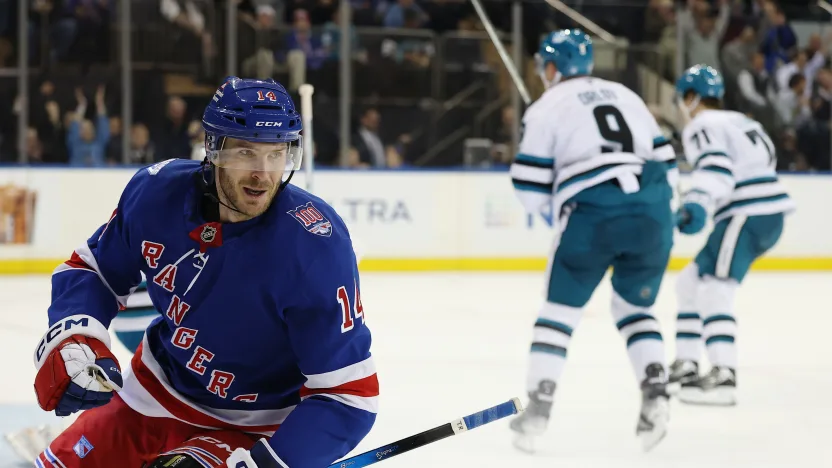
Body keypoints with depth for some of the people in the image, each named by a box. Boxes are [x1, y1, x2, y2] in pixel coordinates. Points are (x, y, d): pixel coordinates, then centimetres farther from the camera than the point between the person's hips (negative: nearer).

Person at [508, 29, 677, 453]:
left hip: (592, 214, -4)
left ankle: (539, 406, 2)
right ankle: (654, 392, 0)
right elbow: (666, 163, 20)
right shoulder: (626, 96, 25)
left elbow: (530, 185, 5)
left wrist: (551, 212, 24)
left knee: (561, 307, 8)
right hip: (652, 211, 4)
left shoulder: (548, 106, 11)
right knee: (635, 307, 19)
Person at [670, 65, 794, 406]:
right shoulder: (741, 121, 23)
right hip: (771, 215, 10)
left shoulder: (702, 126, -5)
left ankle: (723, 377, -35)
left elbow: (715, 166, -22)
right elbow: (765, 157, 34)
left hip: (747, 215, -10)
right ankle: (685, 365, 21)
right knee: (691, 282, 18)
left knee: (713, 290, -21)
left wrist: (697, 204, -37)